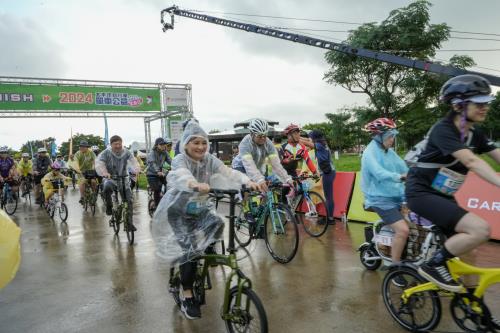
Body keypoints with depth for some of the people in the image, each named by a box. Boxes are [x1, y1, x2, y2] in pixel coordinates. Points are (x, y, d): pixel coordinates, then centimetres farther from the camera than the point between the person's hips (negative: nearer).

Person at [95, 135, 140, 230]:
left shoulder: (126, 153, -4)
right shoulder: (106, 153, -8)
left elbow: (133, 162, -19)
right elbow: (99, 163, -22)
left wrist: (136, 170, -42)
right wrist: (105, 173, -42)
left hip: (123, 178, 2)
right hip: (110, 178, -2)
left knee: (129, 200, -5)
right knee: (106, 187, -36)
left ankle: (129, 221, 6)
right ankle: (109, 206, -11)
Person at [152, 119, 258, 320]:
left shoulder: (210, 160, -8)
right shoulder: (180, 160, -21)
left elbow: (228, 172, -24)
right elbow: (182, 175, -44)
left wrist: (247, 182, -44)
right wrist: (195, 185, -68)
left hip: (200, 207, 4)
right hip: (178, 209, -4)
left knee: (216, 224, -24)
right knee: (189, 248, -14)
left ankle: (208, 251, 10)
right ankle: (187, 295, 3)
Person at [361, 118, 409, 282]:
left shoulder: (390, 152, 13)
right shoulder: (370, 153, -11)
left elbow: (404, 168, 2)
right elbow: (380, 174, -28)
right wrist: (400, 177, -41)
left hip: (397, 196, 8)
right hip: (380, 198, -8)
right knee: (403, 230, -20)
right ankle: (394, 268, -3)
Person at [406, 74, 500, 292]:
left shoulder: (475, 134, 7)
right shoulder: (443, 130, -20)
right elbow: (472, 162, -33)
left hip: (443, 195, 9)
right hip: (422, 192, -9)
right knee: (480, 230, -23)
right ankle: (433, 265, -7)